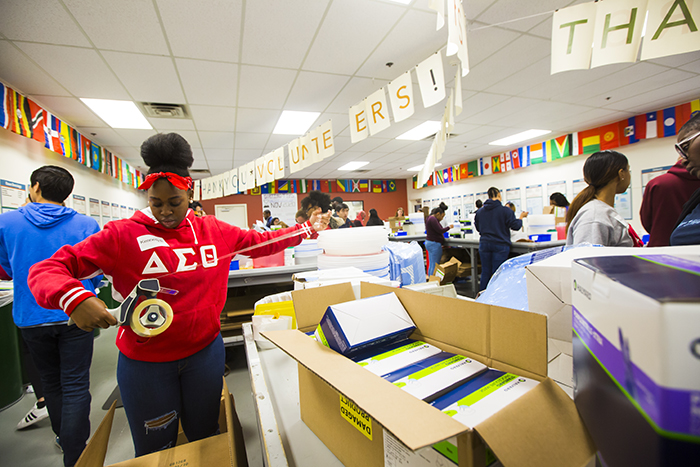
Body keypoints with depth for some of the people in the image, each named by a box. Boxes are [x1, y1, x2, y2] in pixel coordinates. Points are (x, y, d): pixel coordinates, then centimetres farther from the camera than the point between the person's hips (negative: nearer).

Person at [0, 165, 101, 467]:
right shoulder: (86, 225, -11)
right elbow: (98, 271, -3)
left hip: (31, 317, 3)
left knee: (51, 383, 21)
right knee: (75, 387, 5)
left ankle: (64, 438, 39)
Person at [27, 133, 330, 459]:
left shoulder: (213, 230, -3)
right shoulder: (124, 234, -11)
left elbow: (260, 242, 5)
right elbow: (46, 270, -10)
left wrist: (307, 229, 4)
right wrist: (74, 298, -32)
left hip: (205, 351, 2)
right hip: (144, 361, -2)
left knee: (206, 438, 23)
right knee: (154, 450, 19)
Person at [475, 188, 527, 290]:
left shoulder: (480, 211, 5)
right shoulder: (506, 210, -8)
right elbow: (515, 226, -3)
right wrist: (521, 217, 14)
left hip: (484, 244, 4)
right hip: (500, 245, -4)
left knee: (485, 272, 11)